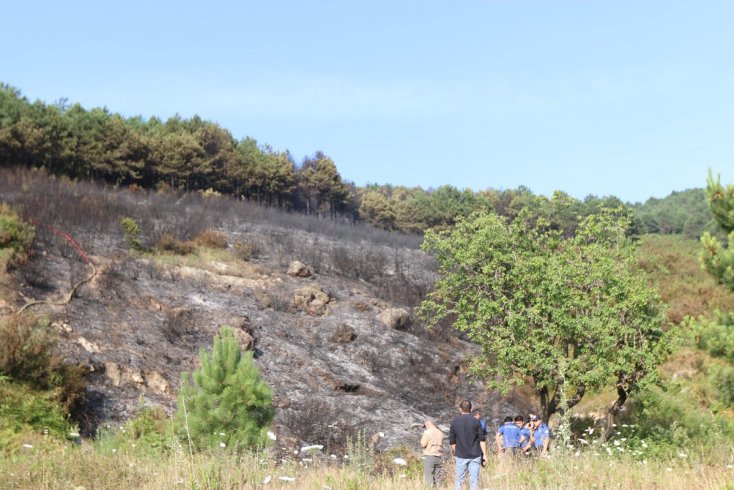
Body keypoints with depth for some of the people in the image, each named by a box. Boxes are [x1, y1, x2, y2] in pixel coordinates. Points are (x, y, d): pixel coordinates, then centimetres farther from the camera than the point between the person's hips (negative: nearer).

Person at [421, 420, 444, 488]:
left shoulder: (427, 432, -8)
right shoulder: (440, 433, 10)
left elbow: (423, 444, -10)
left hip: (429, 456, -6)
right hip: (438, 457, 6)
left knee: (428, 477, -3)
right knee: (437, 477, 10)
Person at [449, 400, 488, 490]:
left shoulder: (454, 422, 1)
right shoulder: (476, 422, -3)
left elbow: (452, 441, 4)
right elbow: (482, 440, -5)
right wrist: (484, 455, 0)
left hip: (460, 456, 1)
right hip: (475, 456, -1)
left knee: (459, 480, 8)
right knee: (474, 480, 2)